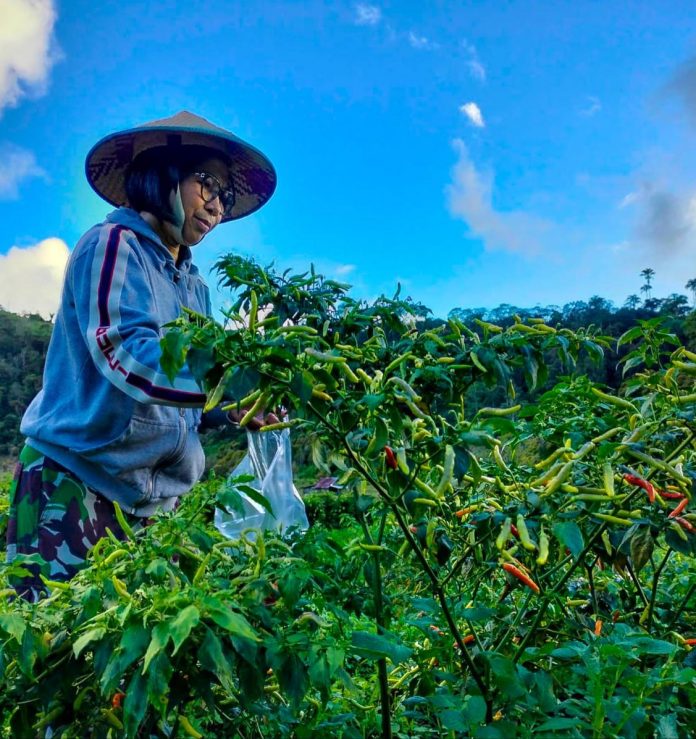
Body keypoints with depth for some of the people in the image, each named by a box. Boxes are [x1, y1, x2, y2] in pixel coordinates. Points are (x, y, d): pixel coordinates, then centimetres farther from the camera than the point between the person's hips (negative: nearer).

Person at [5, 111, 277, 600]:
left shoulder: (196, 289, 14)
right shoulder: (113, 245, -8)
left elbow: (190, 383, 12)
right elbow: (124, 353, -24)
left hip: (152, 496, 7)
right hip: (73, 480, -7)